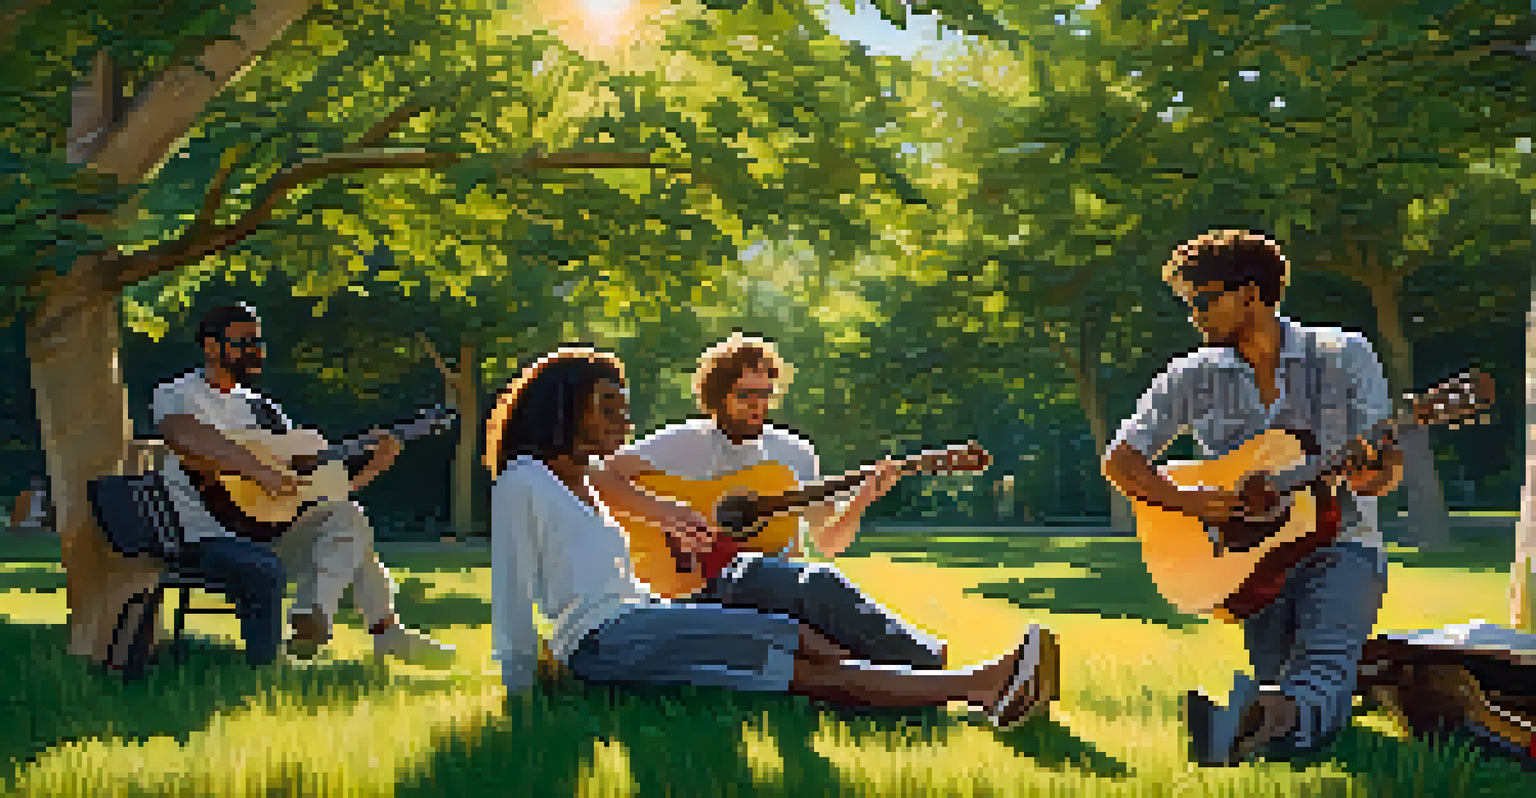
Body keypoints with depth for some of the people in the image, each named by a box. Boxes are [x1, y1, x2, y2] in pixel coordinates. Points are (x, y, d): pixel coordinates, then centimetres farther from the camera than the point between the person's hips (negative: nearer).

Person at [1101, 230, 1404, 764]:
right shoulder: (1194, 377, 7)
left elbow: (1390, 468, 2)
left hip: (1339, 544, -2)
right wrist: (1187, 501, -12)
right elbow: (1119, 460, 6)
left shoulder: (1345, 356, 3)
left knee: (1328, 660, -37)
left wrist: (1369, 477, -24)